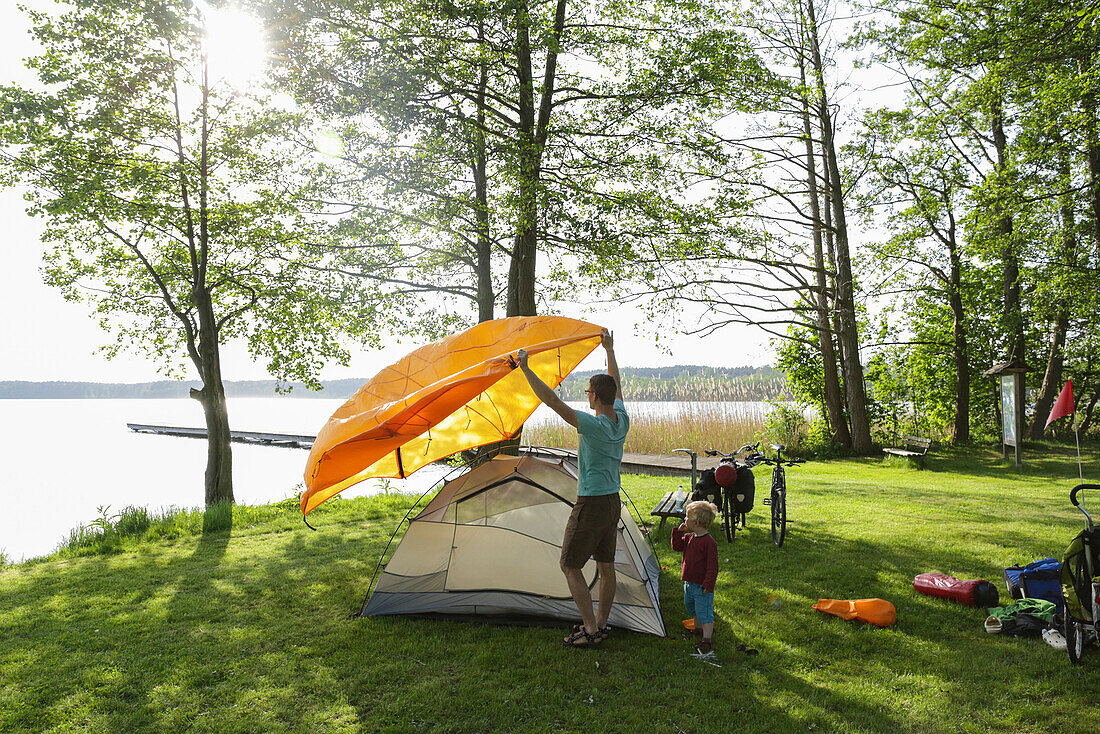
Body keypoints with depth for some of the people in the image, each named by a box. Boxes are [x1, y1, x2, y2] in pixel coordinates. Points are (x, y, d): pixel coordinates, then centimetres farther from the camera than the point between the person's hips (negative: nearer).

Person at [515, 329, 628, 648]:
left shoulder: (593, 425, -23)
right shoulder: (621, 420, -1)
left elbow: (552, 401, -26)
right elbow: (616, 384, 16)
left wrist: (525, 369, -22)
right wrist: (609, 350, 27)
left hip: (591, 506, -8)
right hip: (613, 502, 9)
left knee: (570, 566, 2)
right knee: (606, 565, 16)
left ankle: (590, 630, 4)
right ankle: (601, 623, 27)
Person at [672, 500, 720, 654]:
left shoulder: (708, 542, -21)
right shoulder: (689, 537, 5)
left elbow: (712, 566, -20)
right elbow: (677, 546, 14)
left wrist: (708, 584, -21)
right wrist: (678, 532, 1)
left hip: (702, 586, -9)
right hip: (689, 582, 9)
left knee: (704, 612, -7)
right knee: (691, 607, 25)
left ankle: (707, 640, -3)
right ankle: (698, 629, 44)